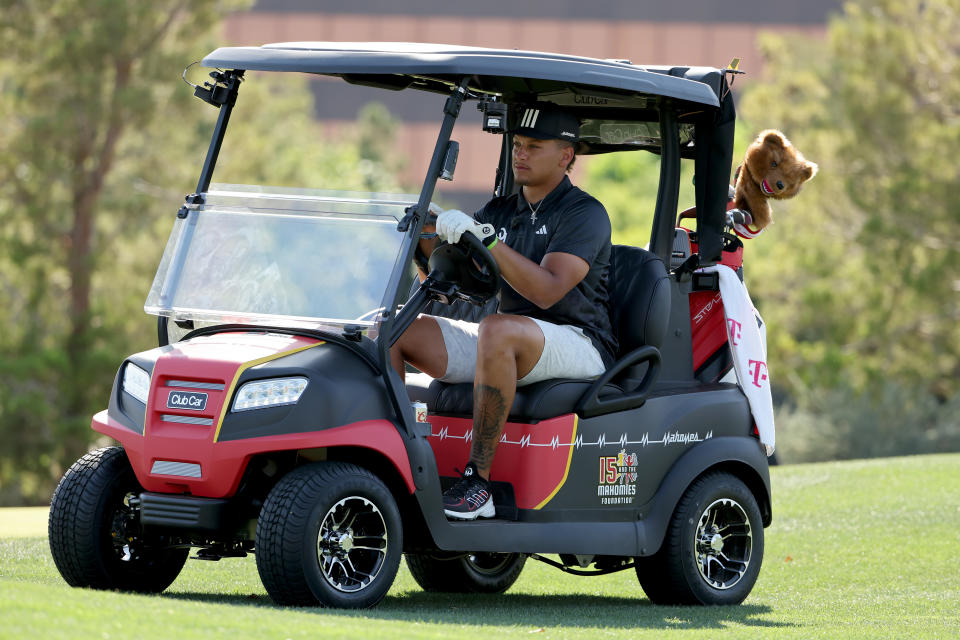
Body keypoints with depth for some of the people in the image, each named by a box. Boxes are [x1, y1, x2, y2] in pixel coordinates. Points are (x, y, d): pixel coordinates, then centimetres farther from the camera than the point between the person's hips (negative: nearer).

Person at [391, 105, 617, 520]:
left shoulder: (584, 214, -7)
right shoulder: (499, 212, 15)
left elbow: (548, 290, -23)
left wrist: (486, 239, -31)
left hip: (579, 347, -7)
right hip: (507, 346, 7)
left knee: (497, 331, -40)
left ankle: (478, 482, -38)